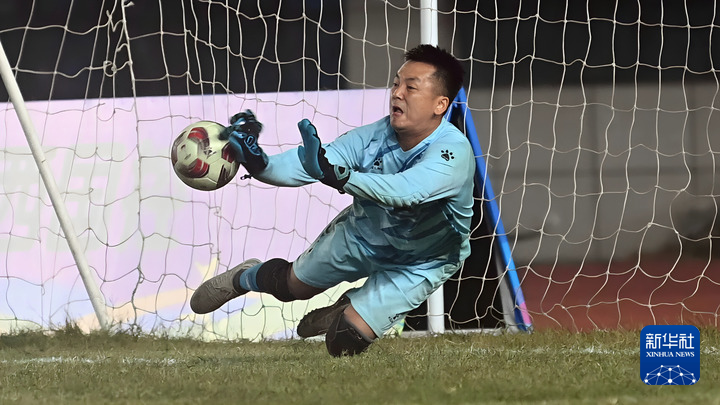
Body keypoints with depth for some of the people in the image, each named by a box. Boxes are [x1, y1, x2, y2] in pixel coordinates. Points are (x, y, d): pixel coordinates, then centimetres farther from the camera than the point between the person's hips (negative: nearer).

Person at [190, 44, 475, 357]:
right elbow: (303, 165, -32)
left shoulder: (454, 152, -40)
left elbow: (403, 191, -58)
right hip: (364, 231, 3)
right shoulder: (375, 136, -26)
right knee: (294, 285, 20)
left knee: (343, 343, -7)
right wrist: (260, 163, -53)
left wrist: (335, 175, -72)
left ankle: (350, 314, 29)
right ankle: (245, 278, 54)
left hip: (418, 262, -3)